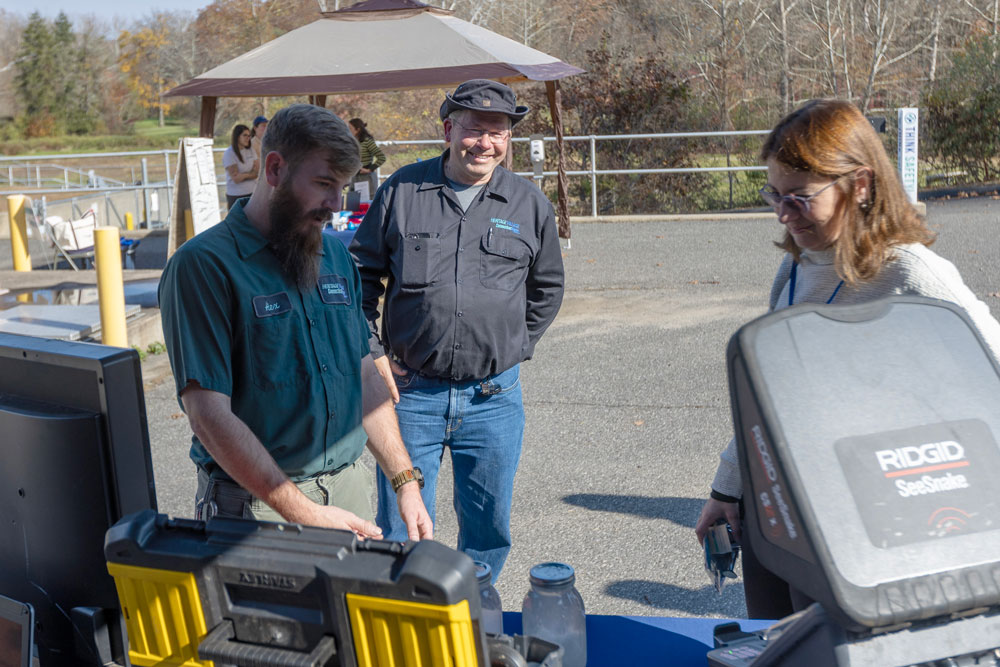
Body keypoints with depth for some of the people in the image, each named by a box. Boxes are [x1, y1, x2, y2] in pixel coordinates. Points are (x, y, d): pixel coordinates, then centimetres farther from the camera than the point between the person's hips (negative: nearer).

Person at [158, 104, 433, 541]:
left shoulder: (337, 256, 9)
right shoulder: (203, 265, -13)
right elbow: (209, 415, -19)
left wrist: (405, 480, 6)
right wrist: (304, 513, -22)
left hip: (349, 488, 6)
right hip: (256, 506, -6)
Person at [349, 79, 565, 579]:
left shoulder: (530, 205, 4)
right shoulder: (402, 190, 1)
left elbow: (547, 288, 17)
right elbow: (361, 275, 8)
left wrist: (515, 348, 9)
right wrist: (371, 353, 1)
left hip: (493, 396, 1)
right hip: (409, 389, -1)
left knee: (489, 529, 12)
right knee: (400, 529, 4)